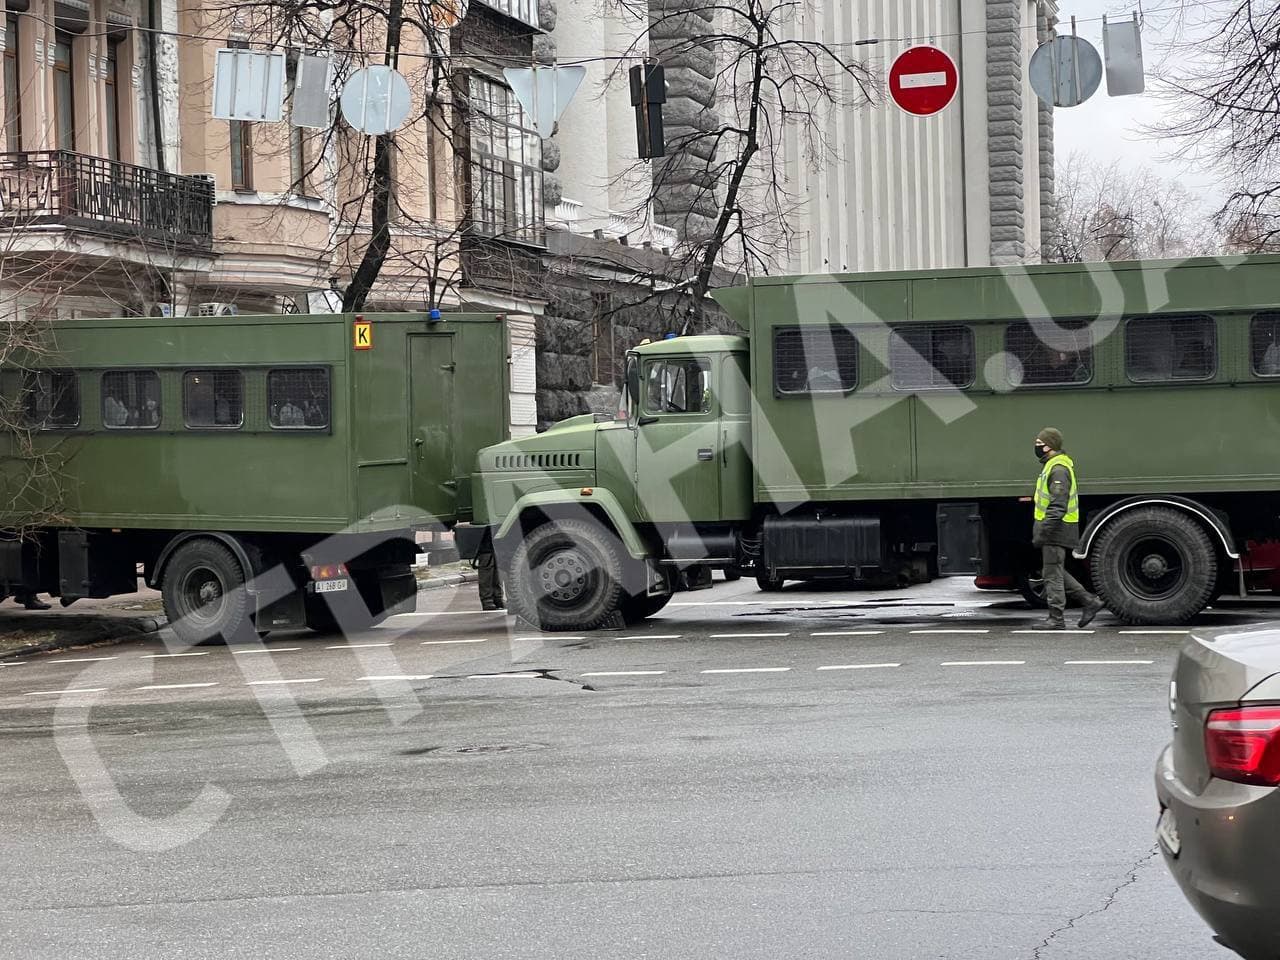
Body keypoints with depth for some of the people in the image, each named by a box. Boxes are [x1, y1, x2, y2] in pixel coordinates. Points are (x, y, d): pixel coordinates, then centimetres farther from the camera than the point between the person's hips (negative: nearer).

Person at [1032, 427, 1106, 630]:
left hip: (1056, 529, -10)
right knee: (1056, 573, 16)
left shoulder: (1058, 469, -18)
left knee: (1052, 574, -5)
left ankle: (1056, 620, 0)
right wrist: (1041, 531, 26)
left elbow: (1058, 506, -24)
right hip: (1055, 530, 10)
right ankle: (1089, 601, 18)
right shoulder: (1052, 465, 16)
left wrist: (1042, 533, -26)